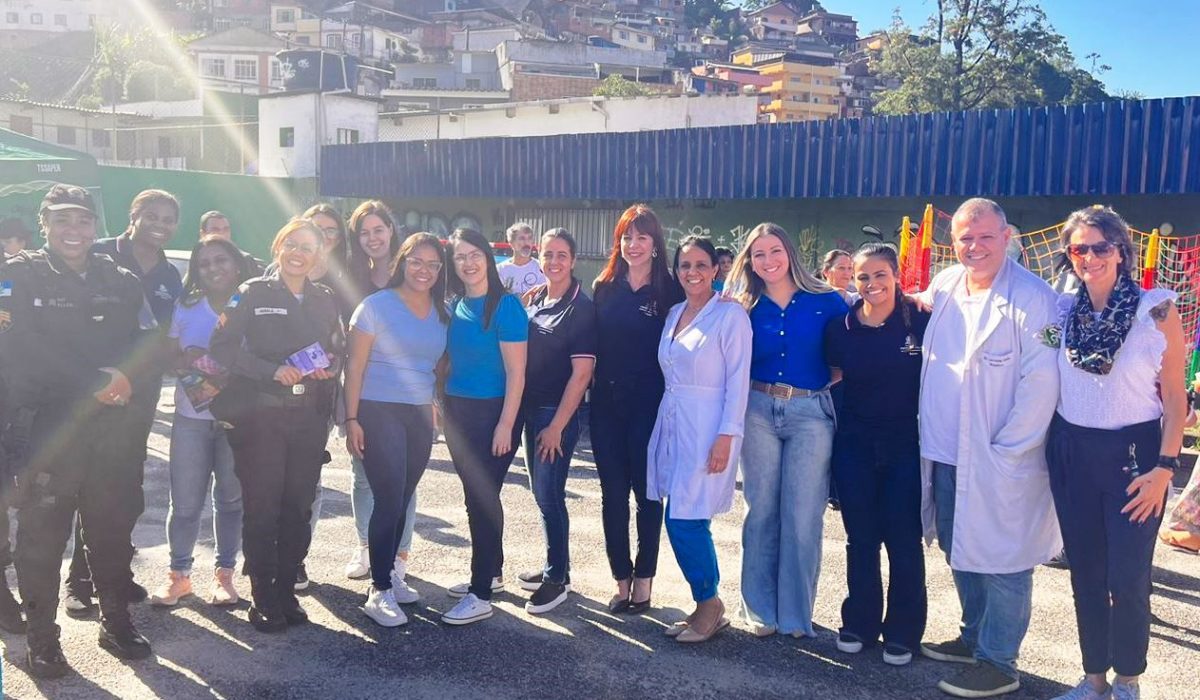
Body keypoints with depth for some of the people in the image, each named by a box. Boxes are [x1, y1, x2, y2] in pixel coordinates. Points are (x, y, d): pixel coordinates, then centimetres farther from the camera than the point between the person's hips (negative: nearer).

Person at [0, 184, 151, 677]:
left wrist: (131, 383, -10)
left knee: (112, 529, 13)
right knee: (42, 535, 4)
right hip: (47, 428, -3)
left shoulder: (121, 283, 11)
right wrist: (96, 384, -16)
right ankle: (41, 637, 19)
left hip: (114, 429, 3)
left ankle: (116, 621, 29)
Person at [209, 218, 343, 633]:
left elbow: (338, 351, 18)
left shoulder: (325, 299, 12)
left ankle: (286, 591, 19)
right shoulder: (253, 294, 1)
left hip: (310, 417, 3)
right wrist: (273, 371, -17)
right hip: (261, 415, -3)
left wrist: (329, 366, -5)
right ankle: (263, 599, 10)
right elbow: (223, 347, -7)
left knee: (298, 508, 6)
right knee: (262, 508, -1)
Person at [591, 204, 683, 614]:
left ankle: (644, 580, 18)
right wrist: (592, 391, 1)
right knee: (612, 493, 7)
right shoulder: (604, 288, 8)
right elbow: (593, 345, 9)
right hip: (606, 403, 3)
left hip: (648, 406, -3)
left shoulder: (669, 291, -2)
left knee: (647, 492, 6)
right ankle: (622, 580, 19)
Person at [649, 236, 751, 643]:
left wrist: (726, 436, -15)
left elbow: (737, 381, -11)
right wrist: (665, 420, 12)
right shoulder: (674, 313, 12)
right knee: (680, 523, 8)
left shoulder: (730, 315, -8)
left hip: (707, 428, -7)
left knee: (686, 521, -8)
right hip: (671, 423, 7)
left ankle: (709, 604, 13)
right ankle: (706, 606, 22)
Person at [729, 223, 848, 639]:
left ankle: (796, 613, 15)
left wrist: (830, 380, -6)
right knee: (762, 511, 7)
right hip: (759, 412, 2)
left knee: (802, 517, 1)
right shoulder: (747, 308, 7)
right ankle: (761, 609, 19)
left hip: (811, 413, -2)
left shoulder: (826, 301, 0)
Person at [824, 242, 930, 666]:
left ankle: (902, 632, 20)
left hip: (906, 444, -2)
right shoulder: (840, 328, 1)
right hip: (854, 444, 2)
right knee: (860, 537, 11)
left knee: (904, 539, 5)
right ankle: (859, 623, 26)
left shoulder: (921, 321, -6)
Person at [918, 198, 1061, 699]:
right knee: (959, 551, 19)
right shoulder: (943, 287, 6)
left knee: (1001, 562, 3)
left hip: (1002, 460, -7)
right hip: (945, 453, 7)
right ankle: (975, 637, 37)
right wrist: (930, 433, 12)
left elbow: (1042, 380, -17)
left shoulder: (1032, 298, -15)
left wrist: (1006, 450, -16)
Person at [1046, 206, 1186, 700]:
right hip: (1071, 454, 3)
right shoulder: (1062, 310, 2)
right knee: (1085, 573, 12)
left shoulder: (1157, 310, -7)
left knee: (1128, 578, 1)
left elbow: (1175, 397, -5)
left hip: (1133, 453, -3)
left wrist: (1165, 468, -10)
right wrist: (1047, 449, 4)